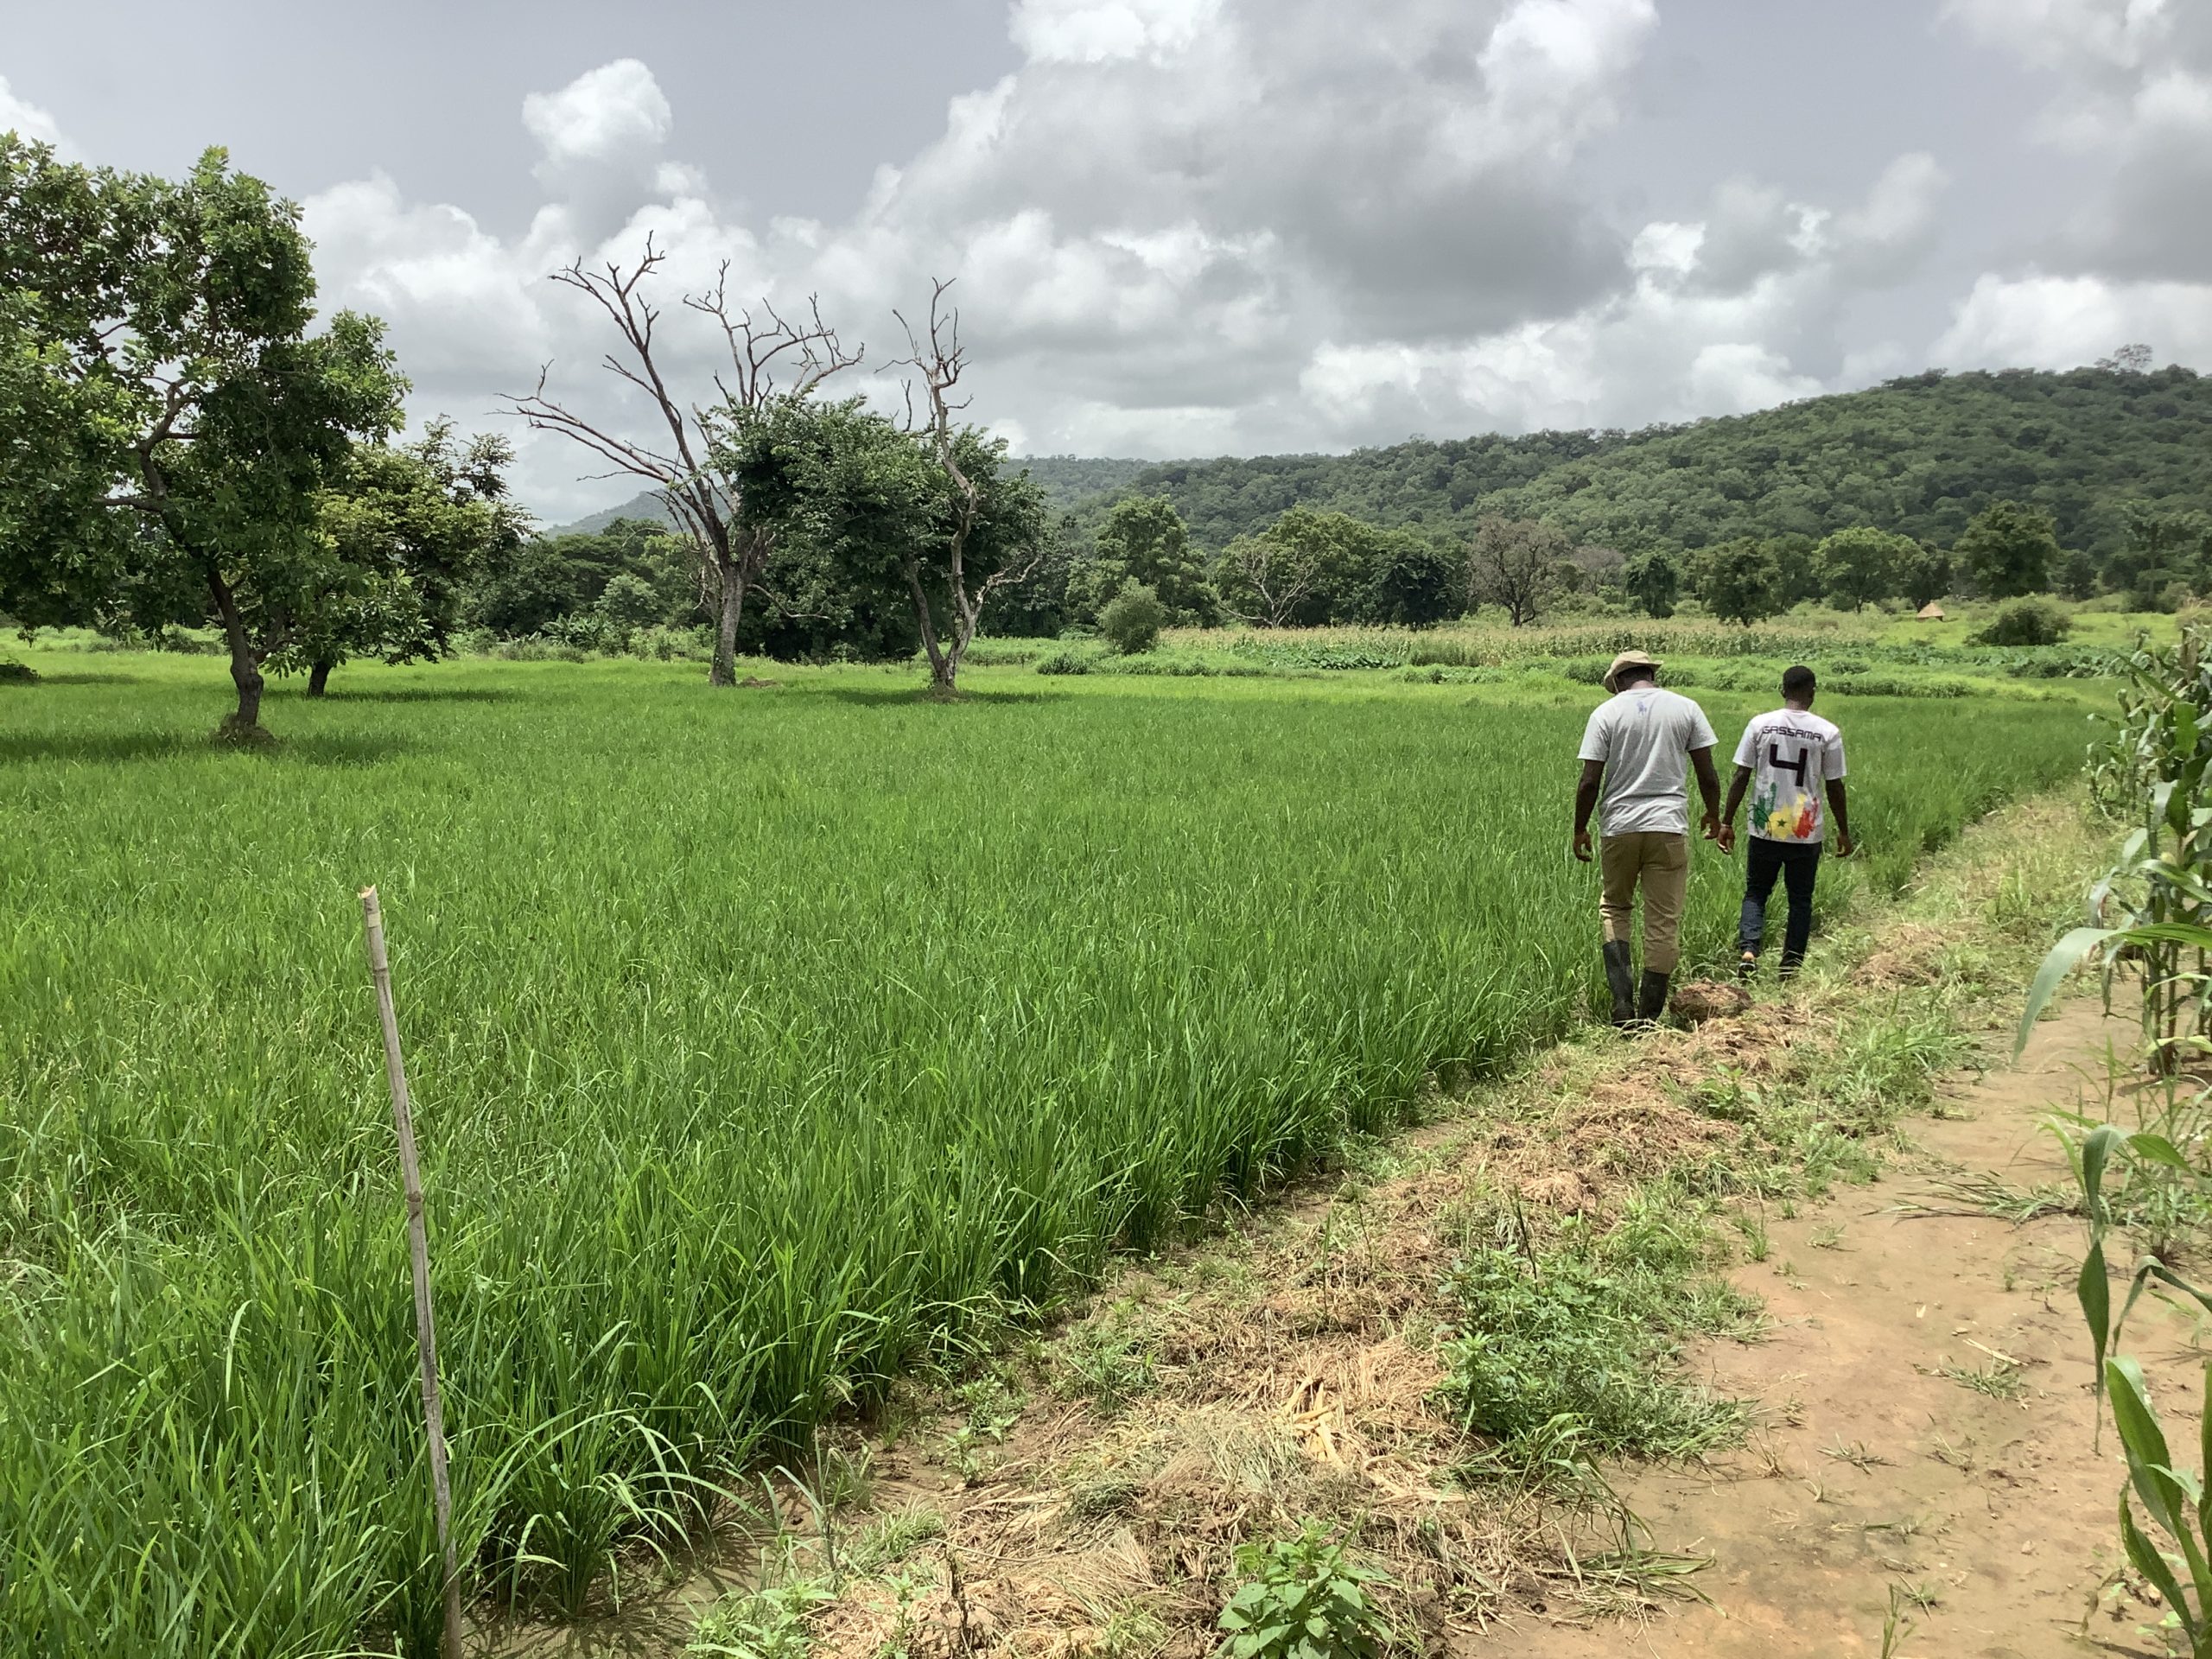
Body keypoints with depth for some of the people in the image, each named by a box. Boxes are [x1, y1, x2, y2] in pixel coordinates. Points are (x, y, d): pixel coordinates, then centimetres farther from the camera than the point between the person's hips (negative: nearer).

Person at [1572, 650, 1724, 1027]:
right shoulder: (1685, 708, 3)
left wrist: (1580, 830, 7)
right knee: (1663, 923, 6)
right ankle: (1649, 1015, 10)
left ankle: (1622, 1003, 3)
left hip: (1619, 826, 0)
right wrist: (1713, 815, 21)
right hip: (1669, 826, 0)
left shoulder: (1606, 712, 0)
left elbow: (1590, 781, -4)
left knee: (1614, 909, 16)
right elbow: (1707, 774, 4)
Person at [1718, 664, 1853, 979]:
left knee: (1755, 893, 13)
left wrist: (1726, 822, 4)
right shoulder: (1828, 732, -4)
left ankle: (1748, 949, -9)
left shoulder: (1760, 725, -3)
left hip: (1765, 829, 1)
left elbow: (1741, 777, -2)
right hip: (1807, 834, 0)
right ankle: (1790, 970, 14)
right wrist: (1844, 832, 11)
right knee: (1800, 900, 12)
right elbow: (1834, 787, 0)